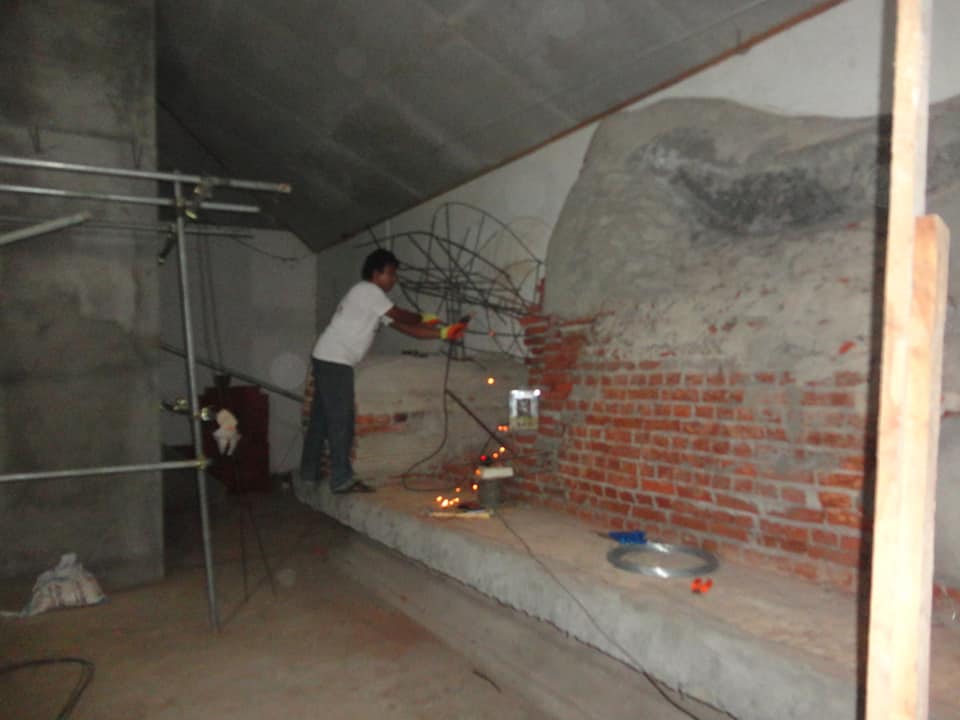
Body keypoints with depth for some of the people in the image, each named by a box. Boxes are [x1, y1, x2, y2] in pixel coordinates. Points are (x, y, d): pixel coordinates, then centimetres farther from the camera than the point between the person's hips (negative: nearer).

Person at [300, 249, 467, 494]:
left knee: (321, 419, 15)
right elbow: (401, 317, -11)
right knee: (341, 421, -9)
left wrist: (444, 333, 4)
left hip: (327, 361, 10)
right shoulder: (368, 290, -9)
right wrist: (423, 318, 10)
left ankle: (309, 472, 25)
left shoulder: (373, 299, 19)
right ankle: (342, 480, -6)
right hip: (335, 361, -10)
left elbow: (406, 329, 11)